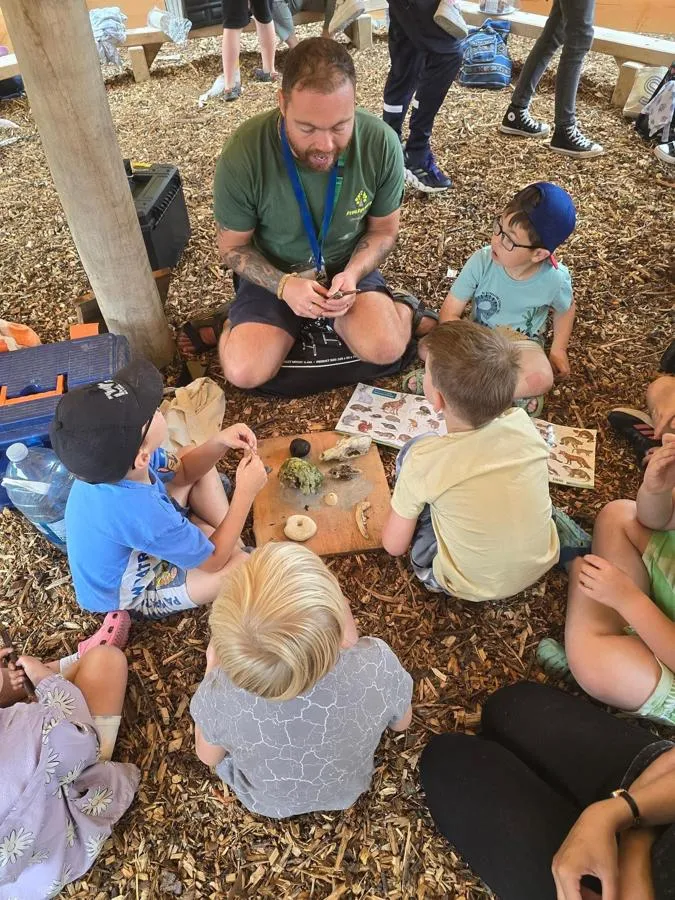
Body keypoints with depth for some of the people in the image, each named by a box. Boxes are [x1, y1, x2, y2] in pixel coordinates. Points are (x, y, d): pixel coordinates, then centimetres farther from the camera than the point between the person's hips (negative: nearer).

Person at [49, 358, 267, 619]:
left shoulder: (111, 462, -22)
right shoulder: (140, 514, -43)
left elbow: (182, 471, -2)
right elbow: (213, 560, -25)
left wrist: (220, 443, -20)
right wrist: (246, 491, -23)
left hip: (138, 545, 7)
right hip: (136, 595, -7)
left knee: (204, 470, 8)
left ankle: (234, 545, 11)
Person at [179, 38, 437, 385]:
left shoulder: (381, 144, -20)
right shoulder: (243, 155, -25)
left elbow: (383, 230, -3)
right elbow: (233, 248, -10)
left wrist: (352, 274, -24)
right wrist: (284, 286, -29)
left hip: (348, 266, 1)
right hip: (274, 274, 0)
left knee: (385, 349, -26)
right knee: (245, 373, -21)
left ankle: (404, 311, 7)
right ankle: (236, 325, 12)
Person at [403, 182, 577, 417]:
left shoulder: (555, 278, -18)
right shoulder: (482, 261, -21)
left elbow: (566, 309, 6)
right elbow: (449, 313, -18)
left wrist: (558, 349, -6)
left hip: (523, 342, -1)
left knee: (541, 378, -34)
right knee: (428, 348, -25)